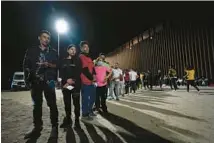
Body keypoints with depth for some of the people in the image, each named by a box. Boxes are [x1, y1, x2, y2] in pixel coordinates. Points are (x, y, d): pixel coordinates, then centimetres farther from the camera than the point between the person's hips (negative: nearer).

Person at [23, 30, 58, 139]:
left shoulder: (53, 52, 8)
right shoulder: (31, 51, 10)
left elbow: (58, 65, 3)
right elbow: (26, 66, 7)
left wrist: (49, 65, -16)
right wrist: (28, 80, 0)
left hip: (48, 81, -2)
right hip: (35, 82, 2)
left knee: (52, 104, -3)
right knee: (37, 105, 11)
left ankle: (54, 127, 7)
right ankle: (37, 127, 23)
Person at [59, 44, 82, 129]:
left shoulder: (78, 60, 7)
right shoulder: (63, 61, 14)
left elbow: (78, 73, -3)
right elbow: (61, 73, 5)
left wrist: (72, 81, -12)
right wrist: (67, 80, -12)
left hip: (76, 85, -2)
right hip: (65, 84, 3)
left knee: (76, 103, -1)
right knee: (67, 103, 7)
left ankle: (77, 121, 9)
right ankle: (68, 120, 21)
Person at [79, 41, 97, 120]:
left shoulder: (89, 57, 21)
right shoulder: (81, 57, -9)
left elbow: (92, 67, 19)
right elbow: (84, 70, -16)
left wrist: (94, 75, -1)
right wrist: (91, 79, -12)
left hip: (92, 81, 9)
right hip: (86, 81, -9)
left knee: (93, 97, 16)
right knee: (86, 98, -2)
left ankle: (89, 110, 32)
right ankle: (85, 114, 10)